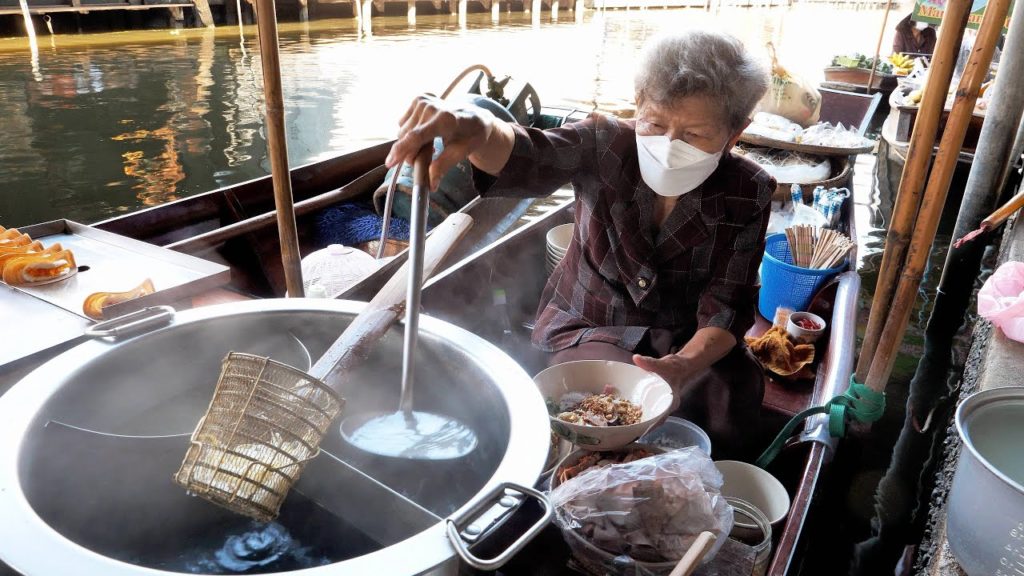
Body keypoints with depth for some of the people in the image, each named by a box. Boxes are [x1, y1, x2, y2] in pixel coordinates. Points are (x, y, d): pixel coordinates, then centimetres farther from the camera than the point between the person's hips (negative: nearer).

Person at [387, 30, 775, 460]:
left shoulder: (748, 195, -12)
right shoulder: (607, 145, -18)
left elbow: (726, 306, -13)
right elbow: (528, 159, -39)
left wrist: (685, 365, -36)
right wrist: (479, 129, -64)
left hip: (688, 339, 2)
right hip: (588, 326, -1)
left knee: (732, 398, -24)